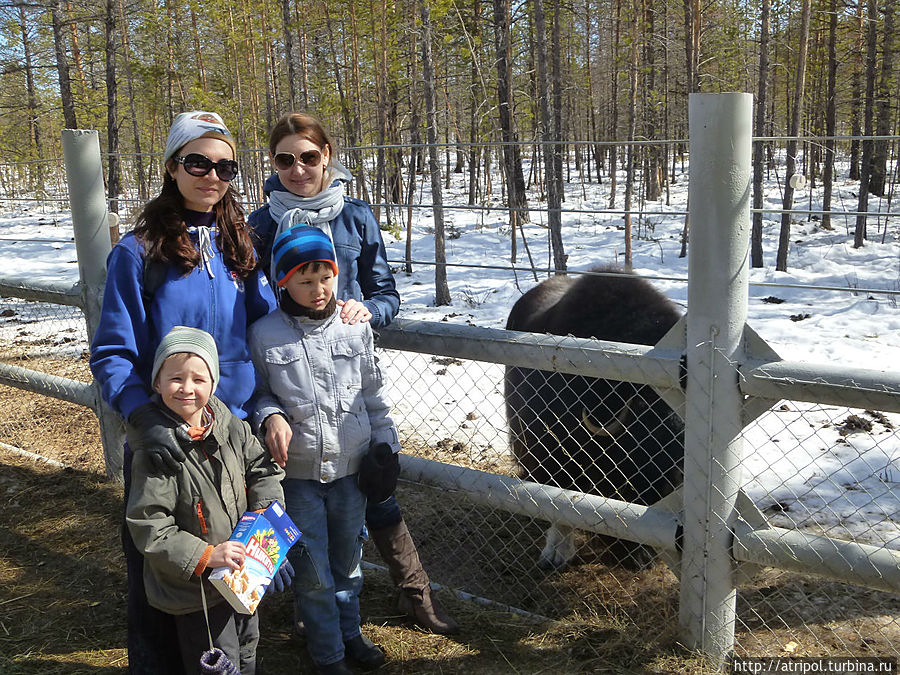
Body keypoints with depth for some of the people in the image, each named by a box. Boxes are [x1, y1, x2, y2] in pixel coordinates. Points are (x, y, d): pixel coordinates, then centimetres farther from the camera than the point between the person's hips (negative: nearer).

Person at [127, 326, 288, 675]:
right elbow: (148, 529, -22)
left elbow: (263, 470, 5)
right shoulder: (155, 452, -22)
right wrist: (205, 555, -28)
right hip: (194, 590, -6)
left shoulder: (232, 428, -6)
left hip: (243, 574, 6)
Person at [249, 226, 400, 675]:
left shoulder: (356, 327, -1)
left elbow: (372, 393, 8)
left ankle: (350, 632, 41)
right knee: (312, 570, 7)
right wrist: (271, 415, -16)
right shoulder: (263, 335, -7)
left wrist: (386, 444, 10)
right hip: (296, 472, -2)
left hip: (351, 468, 2)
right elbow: (257, 391, 4)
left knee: (348, 557, 18)